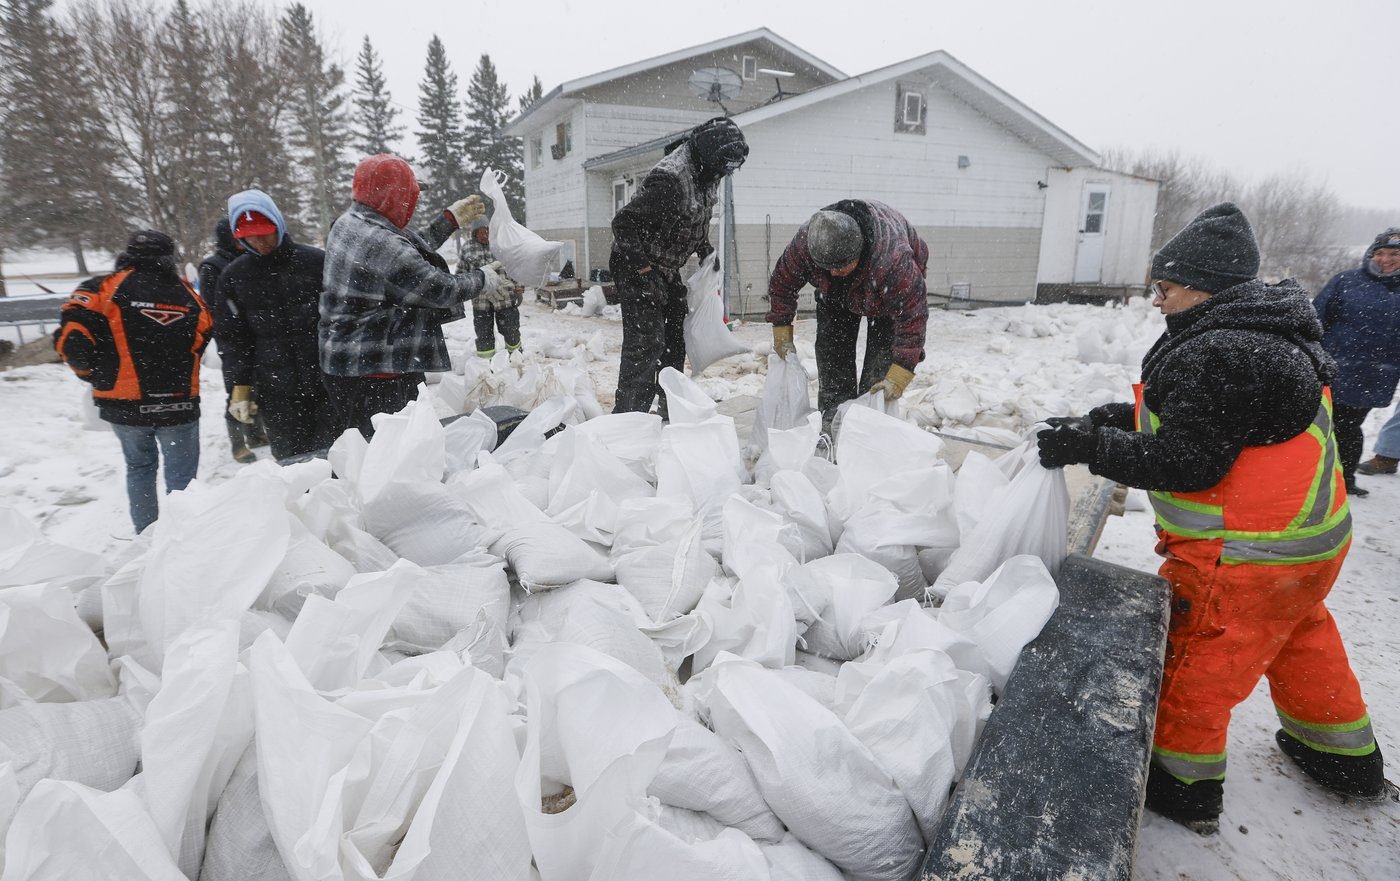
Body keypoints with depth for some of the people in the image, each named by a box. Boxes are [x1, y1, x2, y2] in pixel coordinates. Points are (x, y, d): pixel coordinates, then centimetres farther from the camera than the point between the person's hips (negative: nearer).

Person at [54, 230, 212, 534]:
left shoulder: (104, 289, -4)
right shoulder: (189, 297, 3)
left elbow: (70, 338, -13)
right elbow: (201, 343, 1)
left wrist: (99, 376, 3)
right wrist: (173, 377, 13)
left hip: (125, 405, 1)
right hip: (179, 405, -1)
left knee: (140, 467, 21)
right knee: (181, 476, 6)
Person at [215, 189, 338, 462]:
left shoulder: (316, 261, -1)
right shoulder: (234, 276, 7)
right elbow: (230, 336, 11)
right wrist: (240, 385, 5)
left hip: (325, 381, -2)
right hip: (275, 391, 2)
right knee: (290, 458, 5)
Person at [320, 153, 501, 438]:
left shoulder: (347, 223, 8)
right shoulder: (381, 244, -23)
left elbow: (411, 251, 18)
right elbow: (441, 289, -16)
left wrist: (452, 218, 23)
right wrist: (483, 278, 2)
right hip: (375, 374, -10)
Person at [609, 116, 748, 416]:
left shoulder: (706, 172, 0)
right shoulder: (669, 179, -30)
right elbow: (624, 223, -26)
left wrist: (706, 250, 8)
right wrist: (644, 267, -26)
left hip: (667, 269, 9)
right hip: (636, 268, -9)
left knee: (675, 337, 14)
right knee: (646, 342, -13)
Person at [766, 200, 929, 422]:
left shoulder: (895, 260, -48)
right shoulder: (804, 242, -37)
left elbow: (912, 317, -41)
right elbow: (782, 283, -19)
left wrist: (899, 376, -43)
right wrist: (782, 333, -16)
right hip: (836, 292, 4)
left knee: (881, 355, -14)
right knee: (831, 346, -1)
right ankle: (831, 418, 6)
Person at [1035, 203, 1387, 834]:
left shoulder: (1217, 356, -27)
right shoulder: (1260, 335, 8)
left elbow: (1188, 463, -29)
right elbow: (1193, 414, 12)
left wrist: (1092, 446, -25)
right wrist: (1103, 421, 2)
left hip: (1246, 557, -11)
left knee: (1196, 663, 6)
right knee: (1301, 642, 29)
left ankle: (1184, 786, 23)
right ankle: (1346, 760, 48)